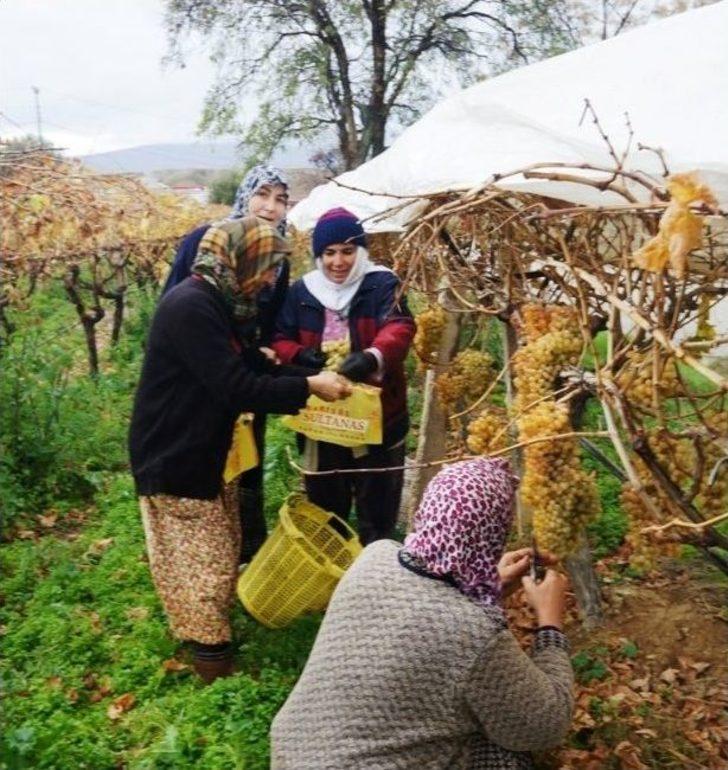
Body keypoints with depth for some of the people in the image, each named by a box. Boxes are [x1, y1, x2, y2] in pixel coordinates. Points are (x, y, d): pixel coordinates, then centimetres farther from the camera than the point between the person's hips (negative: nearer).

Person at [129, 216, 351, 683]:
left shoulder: (215, 304, 8)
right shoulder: (192, 307, -26)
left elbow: (253, 366, 10)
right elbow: (238, 388, -29)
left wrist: (310, 379, -2)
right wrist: (308, 387, -21)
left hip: (203, 455, 10)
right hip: (174, 461, -10)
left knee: (221, 555, 21)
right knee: (202, 567, 2)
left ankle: (212, 641, 38)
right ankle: (214, 663, 18)